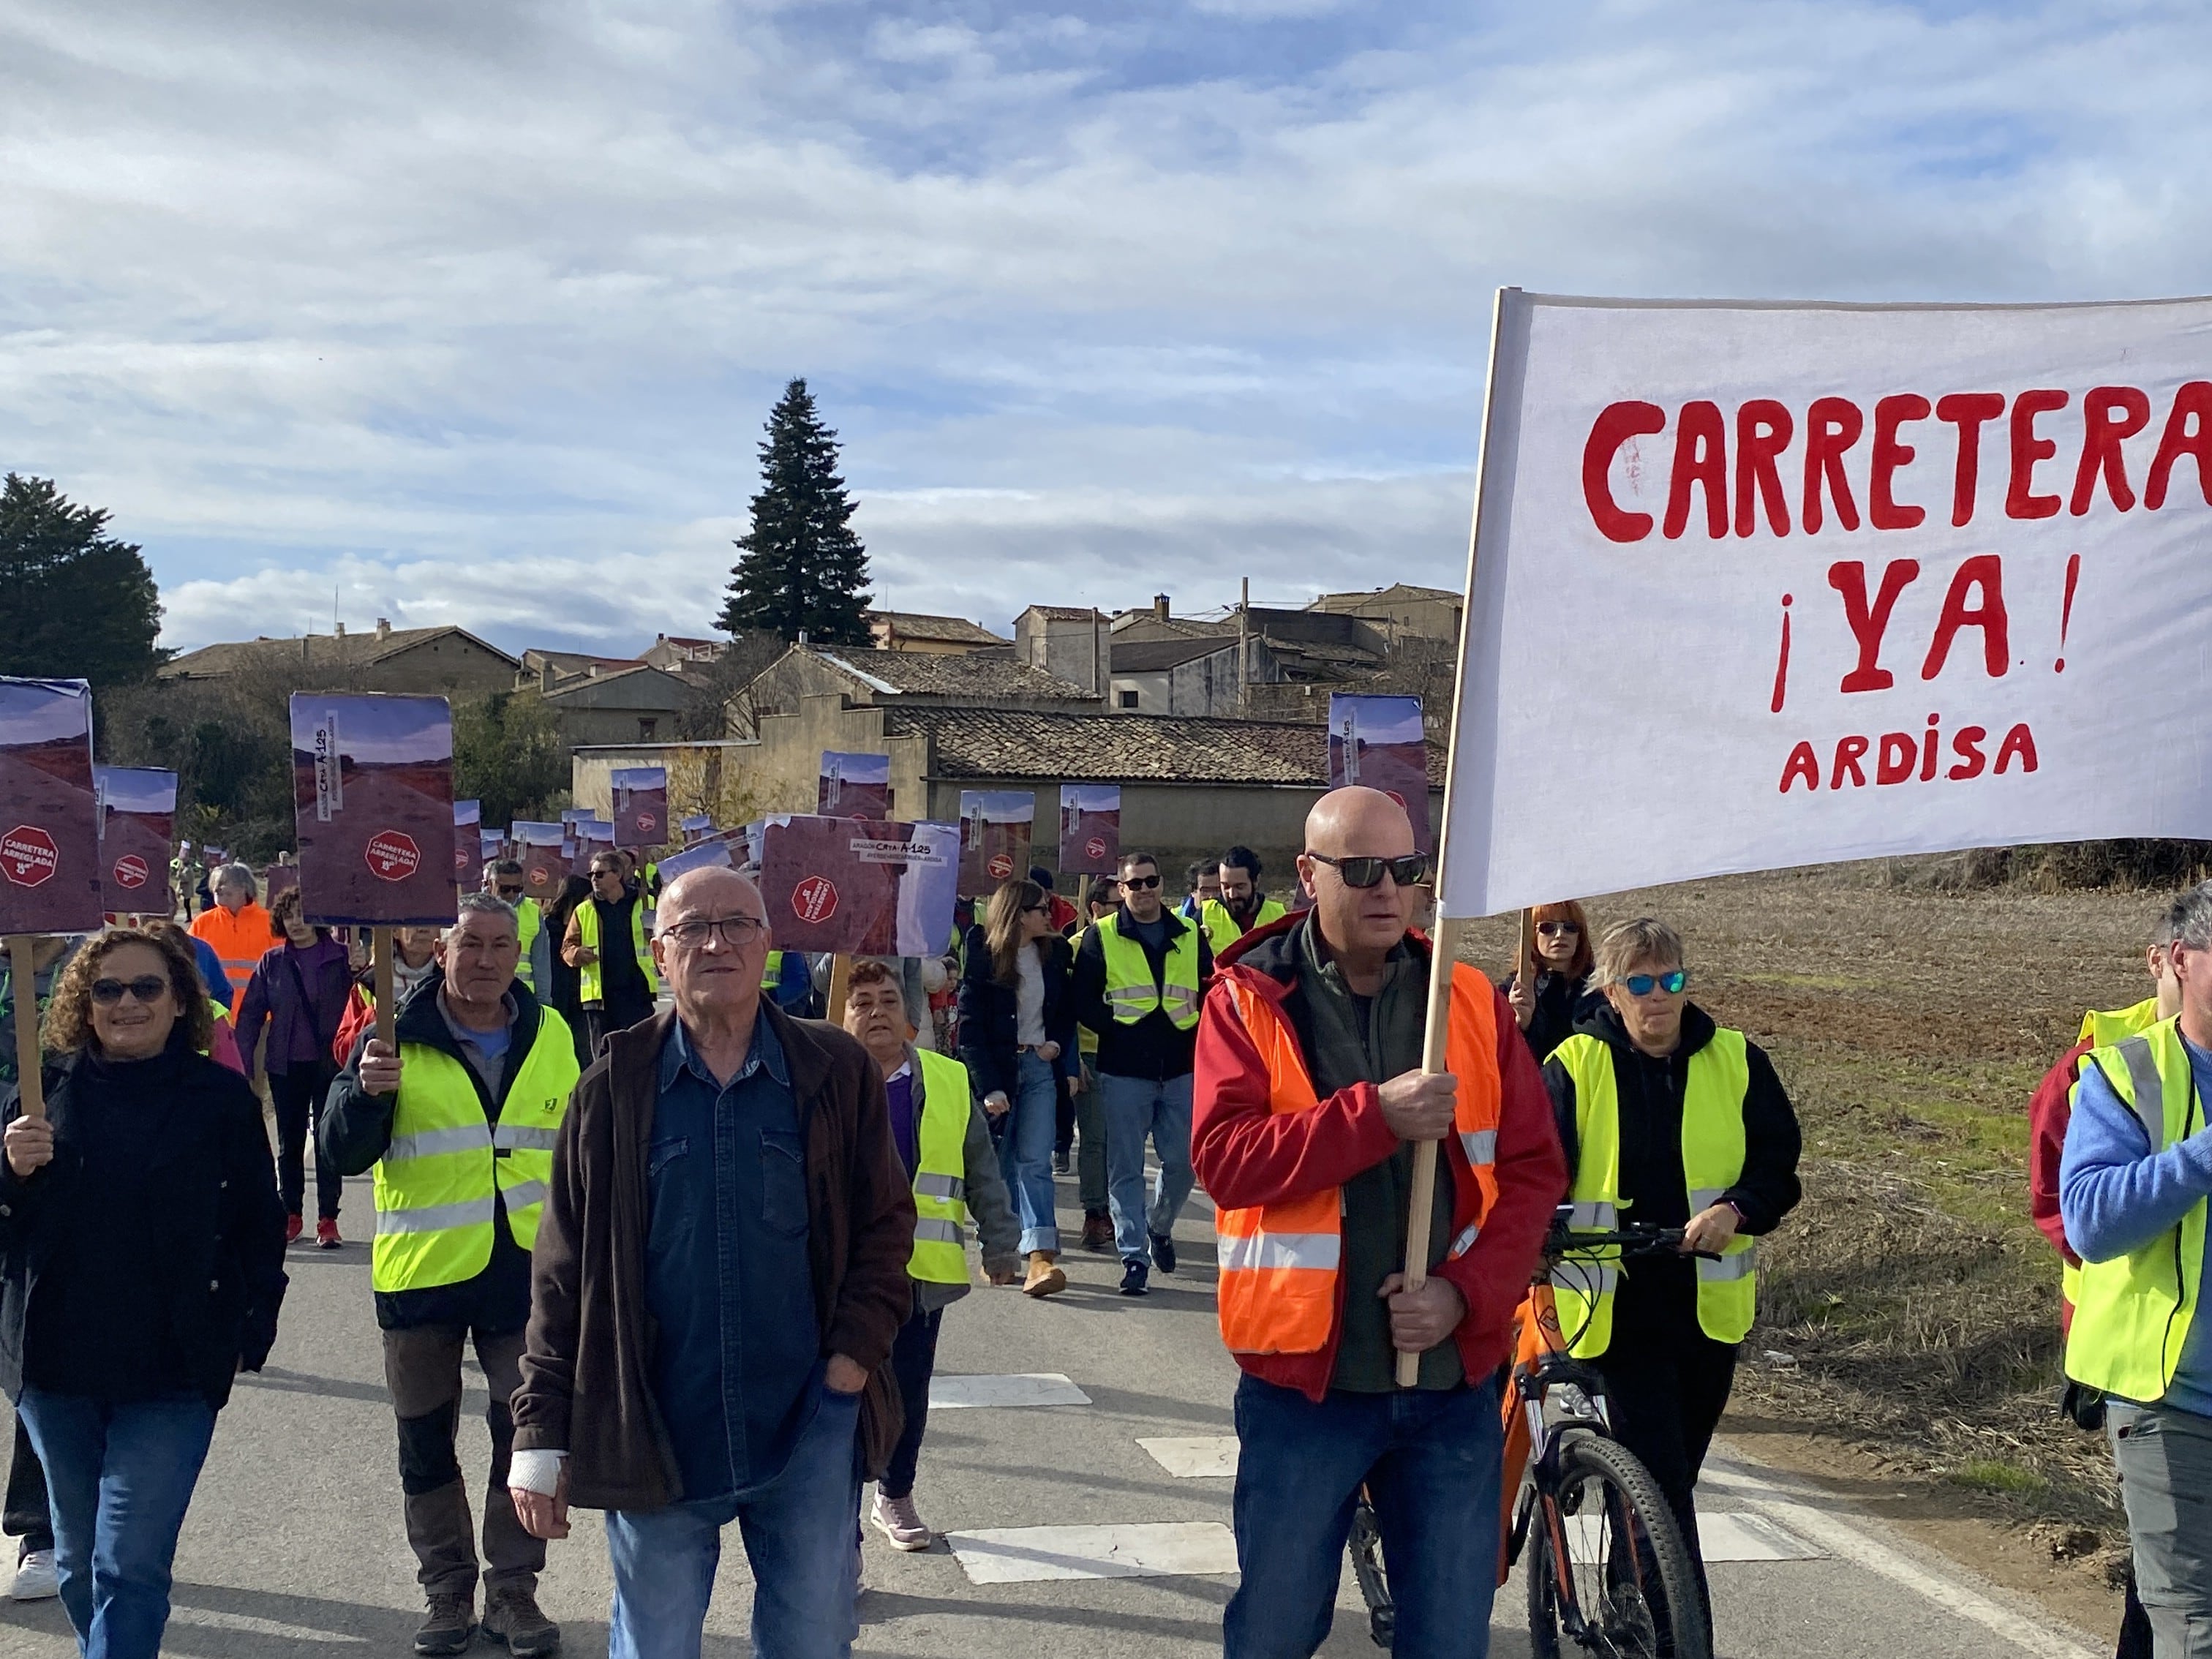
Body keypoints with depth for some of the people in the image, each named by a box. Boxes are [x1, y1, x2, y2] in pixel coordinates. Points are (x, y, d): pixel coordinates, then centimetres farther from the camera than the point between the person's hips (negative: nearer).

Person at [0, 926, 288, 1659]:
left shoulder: (222, 1097, -2)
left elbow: (260, 1228, 3)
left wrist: (248, 1336, -1)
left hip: (172, 1373, -3)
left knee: (129, 1565, -9)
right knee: (80, 1563, 15)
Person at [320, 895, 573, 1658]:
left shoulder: (550, 1036, 4)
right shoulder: (398, 1038, -5)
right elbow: (341, 1154, -10)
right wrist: (366, 1090, -29)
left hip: (527, 1272, 2)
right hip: (422, 1274, -1)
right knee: (426, 1443, 10)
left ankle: (513, 1590, 19)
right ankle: (447, 1591, 25)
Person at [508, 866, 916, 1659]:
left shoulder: (836, 1073, -1)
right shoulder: (615, 1089, -2)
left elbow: (886, 1224, 5)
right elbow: (564, 1271, 1)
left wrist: (854, 1351, -7)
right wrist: (542, 1435, -1)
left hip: (810, 1434, 1)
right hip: (656, 1438, 0)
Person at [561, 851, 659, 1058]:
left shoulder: (643, 904, 6)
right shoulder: (583, 911, 10)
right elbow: (567, 947, 10)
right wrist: (577, 953, -13)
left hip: (637, 993, -1)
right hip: (600, 994, 2)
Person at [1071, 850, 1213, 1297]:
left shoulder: (1190, 936, 11)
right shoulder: (1102, 937, 4)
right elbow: (1085, 1001, 1)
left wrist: (1198, 1035, -2)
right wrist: (1119, 1027, -10)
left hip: (1181, 1070, 2)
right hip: (1124, 1072, -2)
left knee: (1182, 1161, 5)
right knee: (1126, 1167, -1)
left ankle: (1160, 1226, 32)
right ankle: (1133, 1256, 5)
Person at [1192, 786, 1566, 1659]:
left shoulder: (1471, 1001, 4)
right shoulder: (1248, 1001, -4)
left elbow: (1534, 1169, 2)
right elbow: (1224, 1158, -17)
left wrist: (1466, 1292, -12)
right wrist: (1376, 1114, -26)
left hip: (1452, 1378, 3)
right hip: (1306, 1377, -2)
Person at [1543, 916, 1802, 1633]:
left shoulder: (1737, 1062, 3)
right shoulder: (1574, 1068, -3)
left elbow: (1779, 1168, 2)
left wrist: (1734, 1210, -19)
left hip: (1708, 1305, 3)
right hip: (1618, 1306, -3)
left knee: (1674, 1474, 17)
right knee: (1661, 1481, -11)